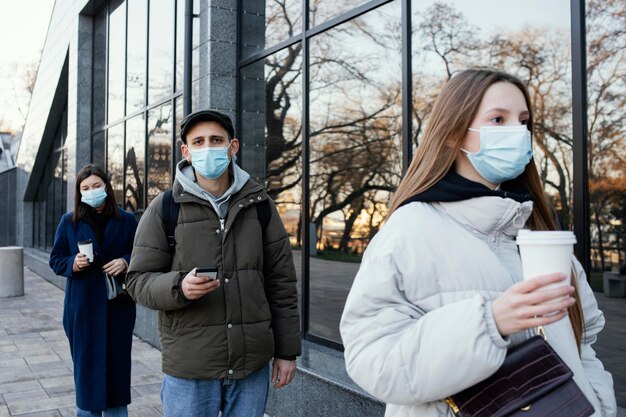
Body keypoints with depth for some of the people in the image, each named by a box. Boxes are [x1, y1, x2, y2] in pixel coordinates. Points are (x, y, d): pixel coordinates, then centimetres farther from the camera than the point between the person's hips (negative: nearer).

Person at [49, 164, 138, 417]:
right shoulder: (69, 222, 4)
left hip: (118, 304, 0)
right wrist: (73, 263, -14)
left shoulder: (126, 221, 2)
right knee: (87, 361, 6)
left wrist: (126, 262, -15)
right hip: (83, 306, 0)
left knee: (116, 361, 7)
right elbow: (55, 260, 7)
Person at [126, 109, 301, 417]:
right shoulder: (164, 209, -2)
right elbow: (139, 280, -1)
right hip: (189, 368, -1)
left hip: (253, 364, 2)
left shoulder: (259, 205, 4)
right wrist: (179, 287, -22)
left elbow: (281, 282, 6)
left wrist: (287, 350, 5)